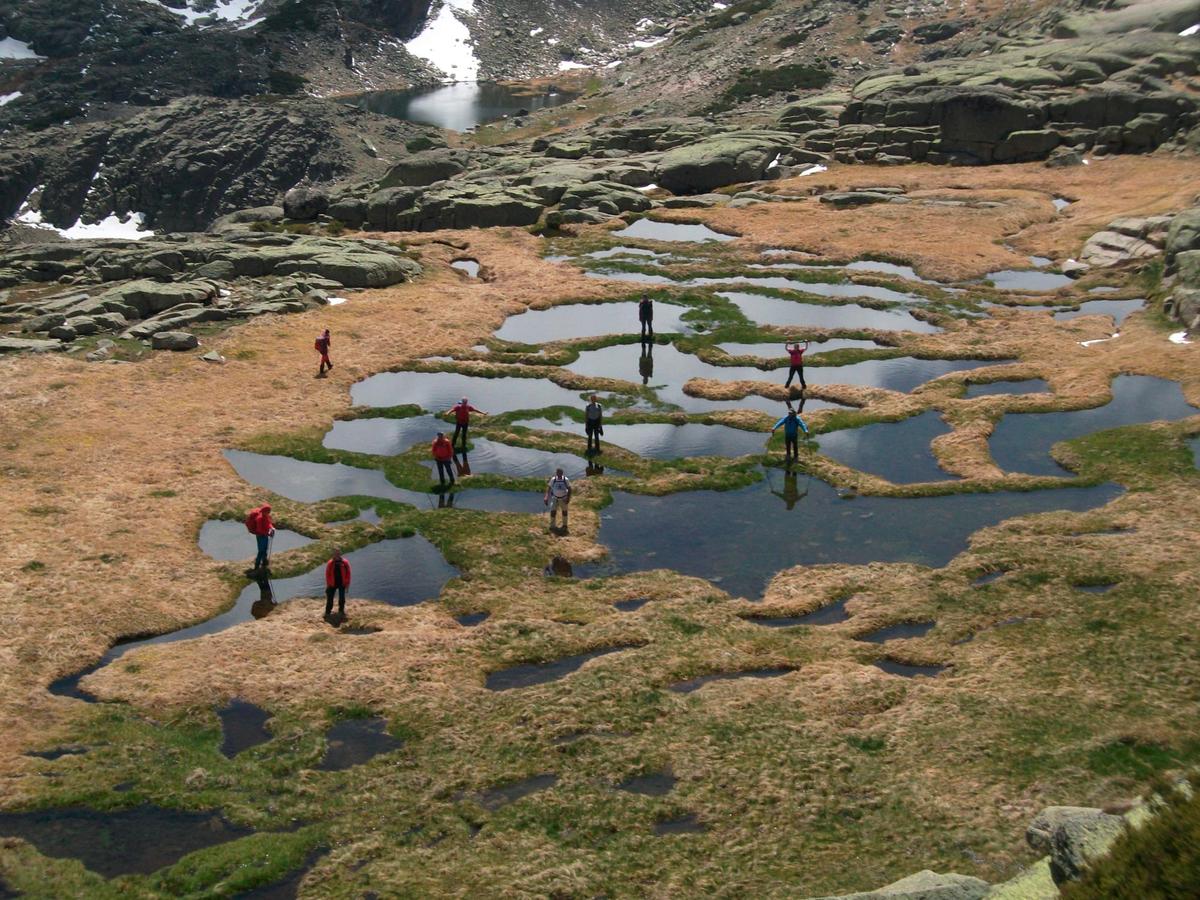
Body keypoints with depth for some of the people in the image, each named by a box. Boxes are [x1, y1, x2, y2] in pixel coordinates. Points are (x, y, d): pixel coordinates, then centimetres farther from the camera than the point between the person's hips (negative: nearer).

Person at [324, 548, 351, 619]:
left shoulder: (345, 562, -5)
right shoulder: (330, 563, -5)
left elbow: (348, 573, -1)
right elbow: (327, 574, 0)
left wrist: (347, 583, -3)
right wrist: (328, 584, -3)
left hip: (342, 584, 1)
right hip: (332, 584, -1)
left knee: (342, 598, 11)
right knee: (330, 598, 1)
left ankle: (341, 610, 27)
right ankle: (328, 612, 9)